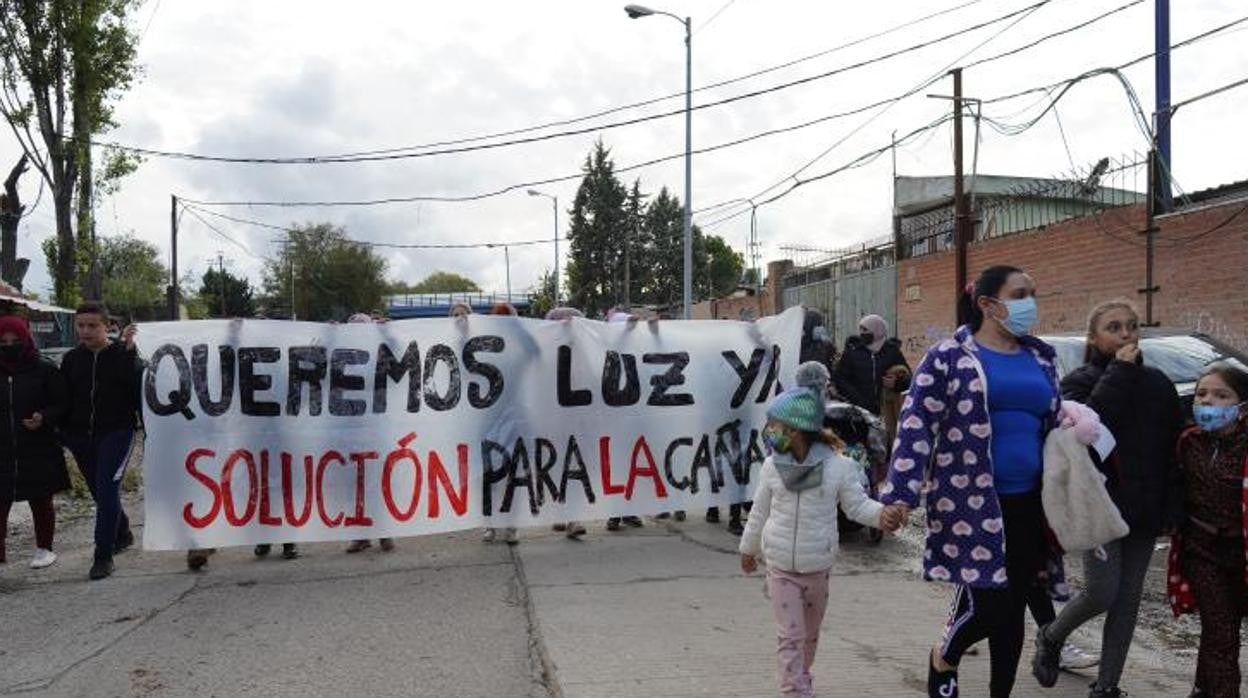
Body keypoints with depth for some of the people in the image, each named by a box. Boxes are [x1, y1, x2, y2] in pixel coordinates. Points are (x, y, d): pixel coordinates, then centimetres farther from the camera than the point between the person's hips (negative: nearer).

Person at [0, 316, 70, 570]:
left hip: (39, 453, -2)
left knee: (41, 502, 10)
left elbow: (63, 404, -4)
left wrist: (44, 418, -21)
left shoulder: (44, 371, -4)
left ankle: (44, 549, 24)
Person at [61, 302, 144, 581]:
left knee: (107, 490, -12)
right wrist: (65, 433, 5)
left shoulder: (123, 355, -5)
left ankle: (103, 556, -7)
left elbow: (141, 389, -14)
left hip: (116, 433, -5)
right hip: (81, 436, 5)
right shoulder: (71, 359, 6)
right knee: (99, 491, 15)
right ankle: (122, 535, 37)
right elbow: (63, 398, 10)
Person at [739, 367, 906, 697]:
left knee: (810, 634, 19)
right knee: (789, 636, -4)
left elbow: (857, 505, -6)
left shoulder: (839, 466, -13)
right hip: (781, 568, 0)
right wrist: (748, 548, 17)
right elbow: (760, 511, 7)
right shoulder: (772, 466, -5)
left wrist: (881, 514, -27)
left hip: (817, 568, 0)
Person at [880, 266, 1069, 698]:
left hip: (1028, 504, 6)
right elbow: (916, 426, -12)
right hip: (971, 504, -6)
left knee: (1013, 609, 12)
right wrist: (901, 494, -21)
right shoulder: (949, 357, -6)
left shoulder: (1041, 358, 12)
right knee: (990, 605, -9)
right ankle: (944, 658, 24)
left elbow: (1054, 424, 20)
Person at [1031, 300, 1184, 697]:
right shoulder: (1081, 381, -3)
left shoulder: (1157, 384, 9)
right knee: (1103, 592, -9)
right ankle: (1050, 638, 19)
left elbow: (1173, 450, 8)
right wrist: (1120, 372, -19)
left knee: (1128, 598, 7)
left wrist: (1171, 511, 3)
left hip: (1144, 510, 5)